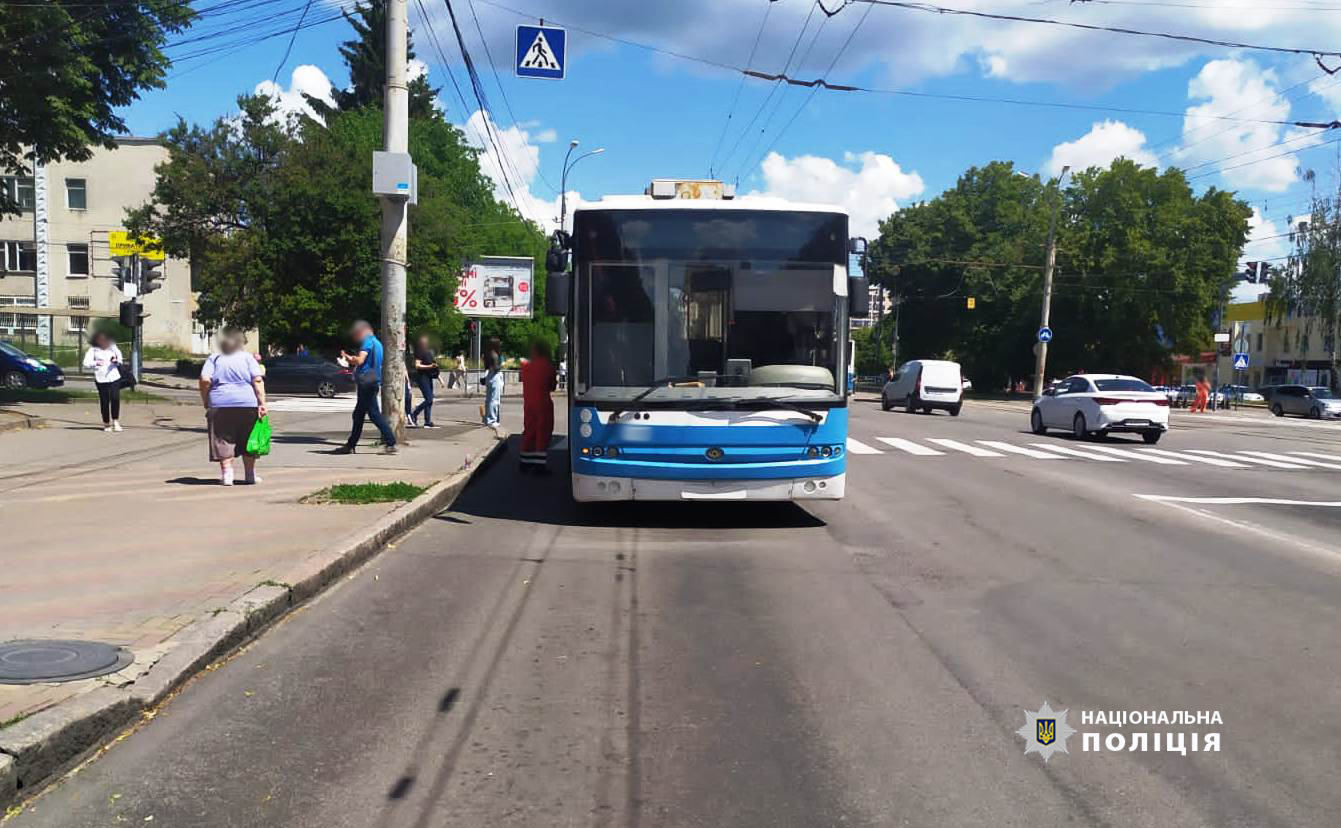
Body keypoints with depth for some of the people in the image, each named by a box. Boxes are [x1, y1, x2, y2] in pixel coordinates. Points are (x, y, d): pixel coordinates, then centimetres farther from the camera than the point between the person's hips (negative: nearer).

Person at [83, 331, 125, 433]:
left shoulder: (113, 347, 14)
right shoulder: (93, 350, 5)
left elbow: (120, 360, 20)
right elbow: (86, 363, -4)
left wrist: (117, 361, -3)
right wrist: (96, 363, -22)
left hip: (114, 377, 2)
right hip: (101, 379, -2)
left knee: (115, 398, -12)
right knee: (104, 401, -1)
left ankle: (115, 421, 1)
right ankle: (106, 423, 12)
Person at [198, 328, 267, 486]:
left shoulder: (214, 359, 7)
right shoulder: (248, 358, 6)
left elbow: (205, 380, -5)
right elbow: (258, 381, -5)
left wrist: (206, 402, 5)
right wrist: (262, 403, -7)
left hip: (220, 404, 0)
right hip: (247, 403, 0)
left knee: (223, 441, 6)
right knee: (248, 441, 11)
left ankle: (226, 474, 0)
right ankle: (250, 475, 17)